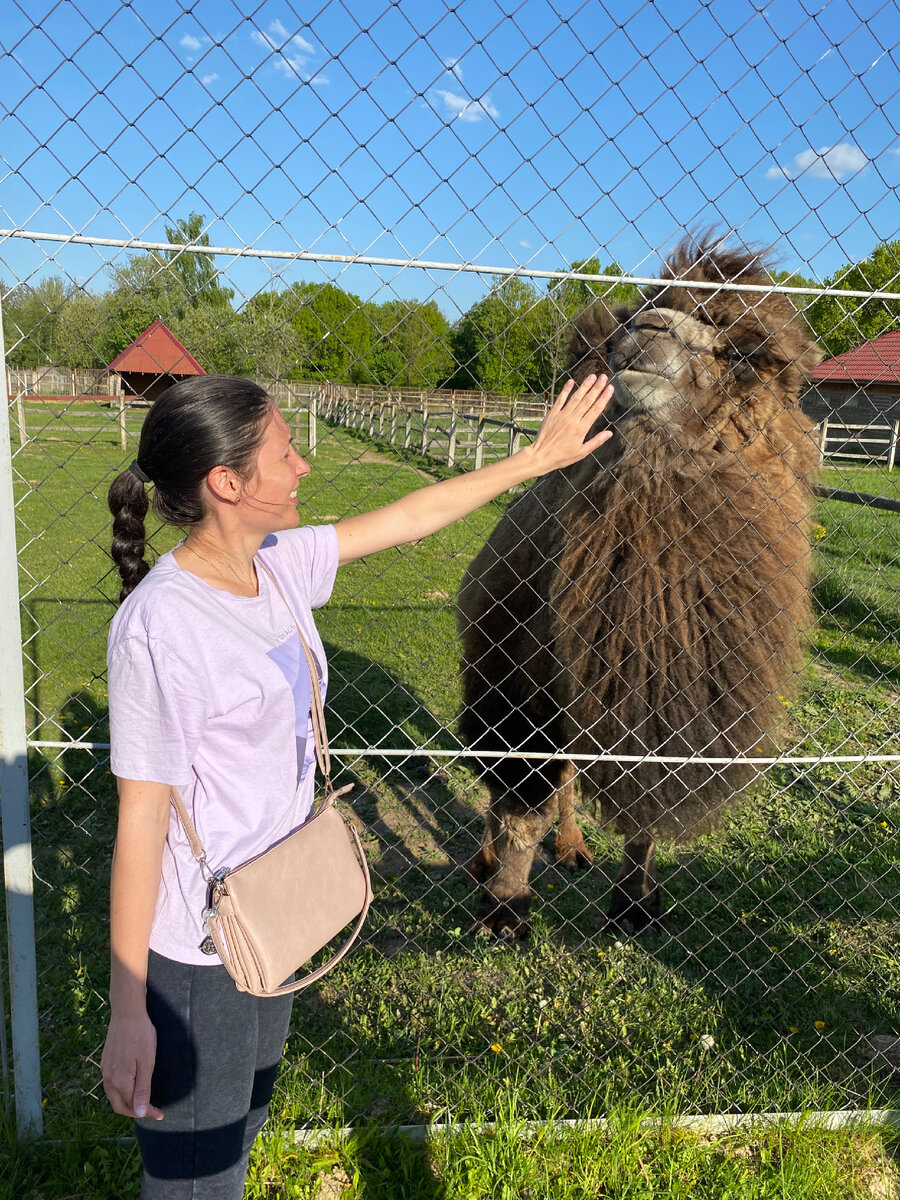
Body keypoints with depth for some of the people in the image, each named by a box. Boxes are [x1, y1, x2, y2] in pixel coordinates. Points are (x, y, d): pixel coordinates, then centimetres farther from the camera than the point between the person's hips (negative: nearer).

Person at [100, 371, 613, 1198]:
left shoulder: (280, 562, -5)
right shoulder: (159, 627, -27)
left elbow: (406, 518, 6)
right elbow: (140, 824, -23)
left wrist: (537, 458, 12)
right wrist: (128, 1015, -16)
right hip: (197, 954, -7)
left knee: (241, 1131, 28)